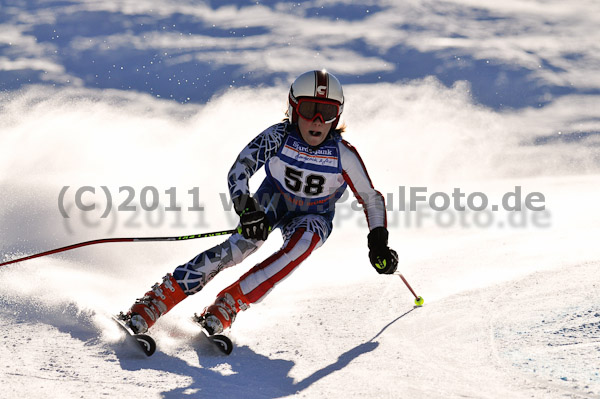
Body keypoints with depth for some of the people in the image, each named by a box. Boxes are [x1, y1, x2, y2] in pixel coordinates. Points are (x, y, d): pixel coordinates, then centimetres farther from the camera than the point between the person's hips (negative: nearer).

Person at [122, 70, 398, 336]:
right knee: (243, 243, -29)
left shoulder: (343, 155, -25)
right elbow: (239, 170, -32)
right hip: (274, 202, 0)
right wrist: (246, 208, -49)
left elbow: (371, 199, -11)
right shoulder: (279, 136, -26)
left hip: (313, 217, 0)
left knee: (302, 244, -35)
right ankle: (158, 299, -28)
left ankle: (229, 303, -29)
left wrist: (378, 242, -20)